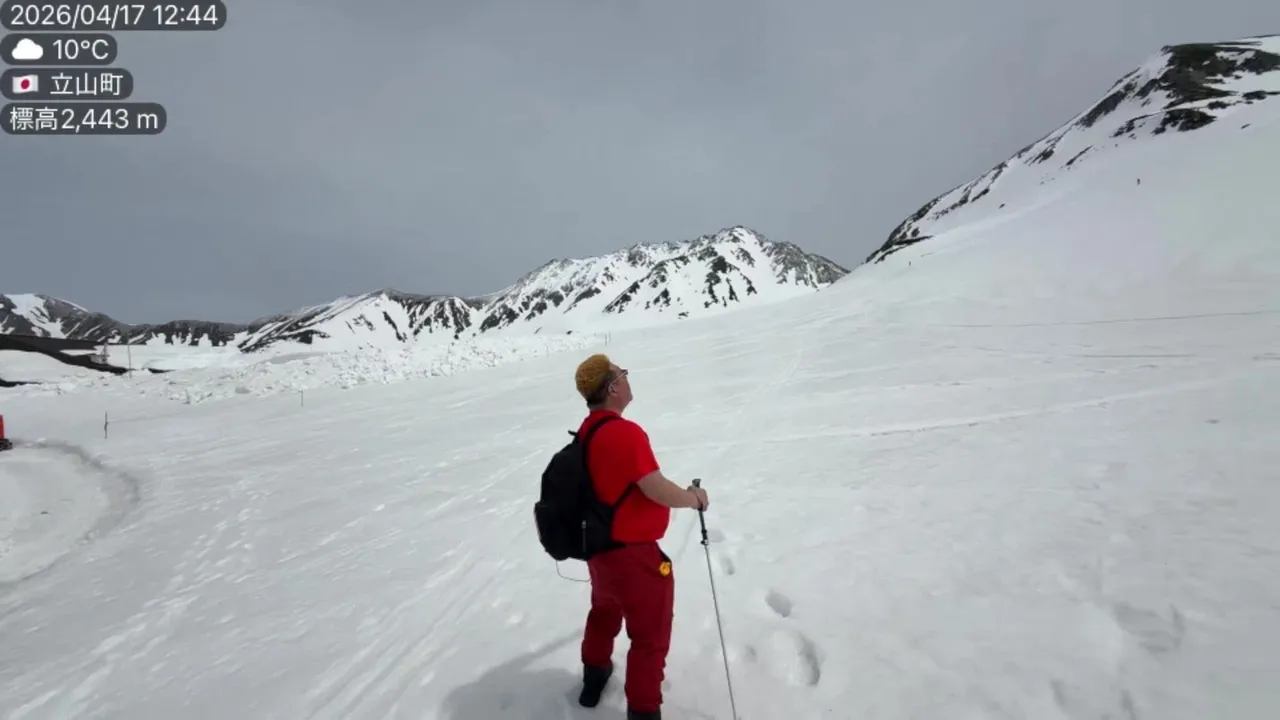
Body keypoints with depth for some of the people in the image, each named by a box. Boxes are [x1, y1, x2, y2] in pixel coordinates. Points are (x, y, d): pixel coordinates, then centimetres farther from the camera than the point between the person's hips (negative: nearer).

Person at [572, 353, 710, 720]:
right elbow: (657, 489, -26)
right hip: (634, 555, -9)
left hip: (600, 548, 9)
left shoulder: (587, 430, 1)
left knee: (605, 613, 31)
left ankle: (594, 676, 52)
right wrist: (694, 498, -7)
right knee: (650, 636, 9)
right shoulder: (625, 432, -27)